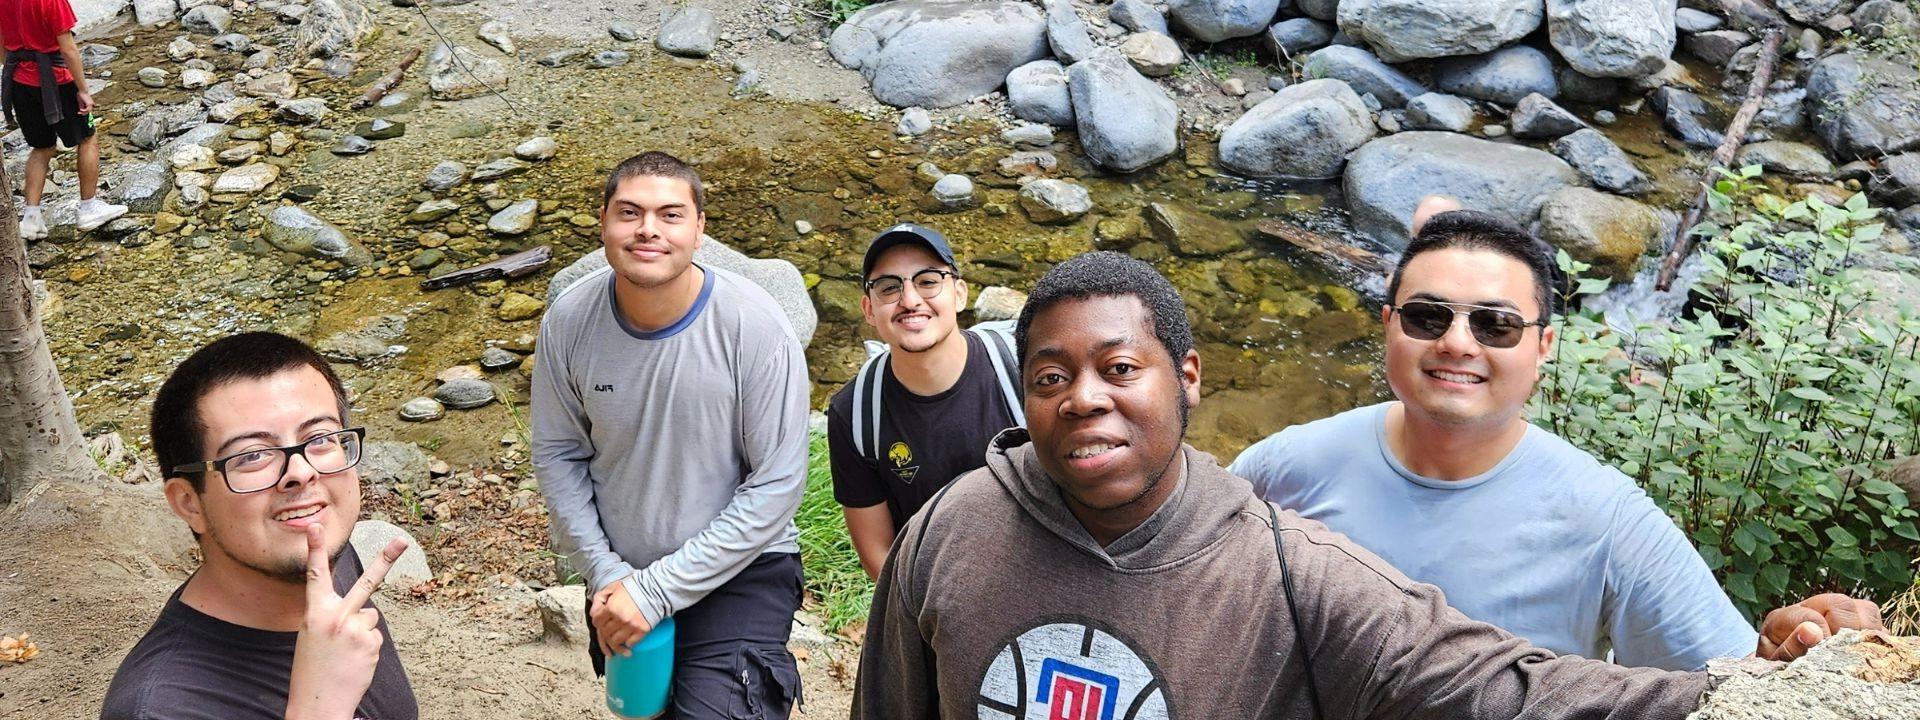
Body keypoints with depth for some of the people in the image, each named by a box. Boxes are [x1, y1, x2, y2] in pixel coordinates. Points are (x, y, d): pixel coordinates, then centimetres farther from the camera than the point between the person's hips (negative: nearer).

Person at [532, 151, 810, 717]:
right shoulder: (568, 321, -12)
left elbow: (777, 484, -20)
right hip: (622, 570, 4)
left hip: (741, 570, -4)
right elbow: (558, 454, -1)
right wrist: (603, 572, -10)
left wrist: (658, 591, -20)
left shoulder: (755, 327, -23)